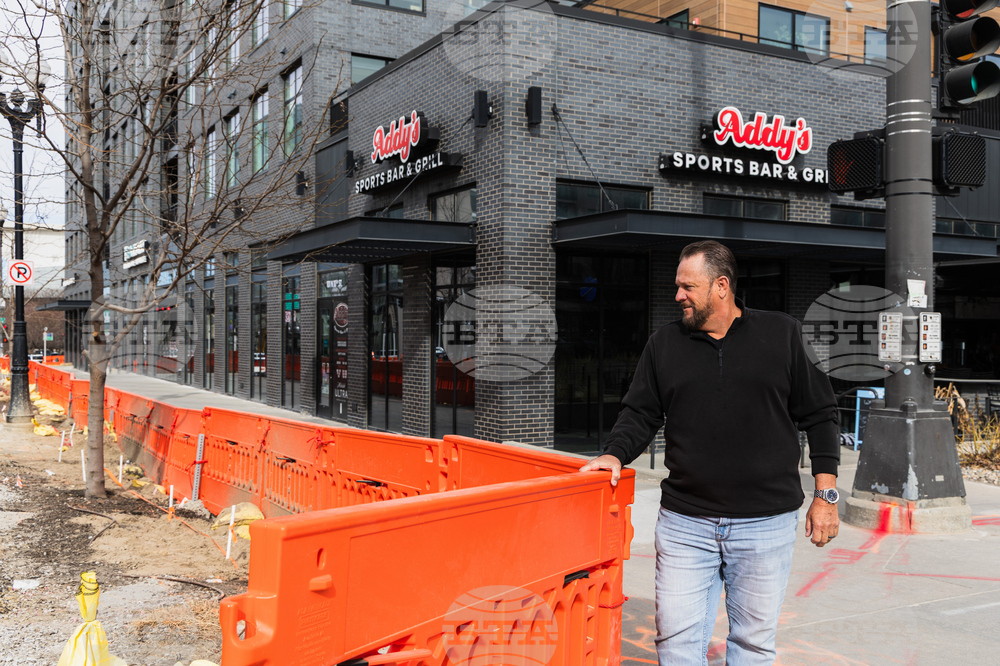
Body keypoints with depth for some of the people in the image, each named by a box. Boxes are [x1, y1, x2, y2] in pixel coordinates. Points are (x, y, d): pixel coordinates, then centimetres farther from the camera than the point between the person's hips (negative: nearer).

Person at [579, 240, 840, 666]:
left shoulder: (782, 335, 2)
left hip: (766, 523, -1)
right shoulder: (663, 345, 7)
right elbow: (640, 414, 9)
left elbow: (819, 415, 4)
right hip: (684, 523, 1)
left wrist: (825, 495, 1)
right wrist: (615, 454, -10)